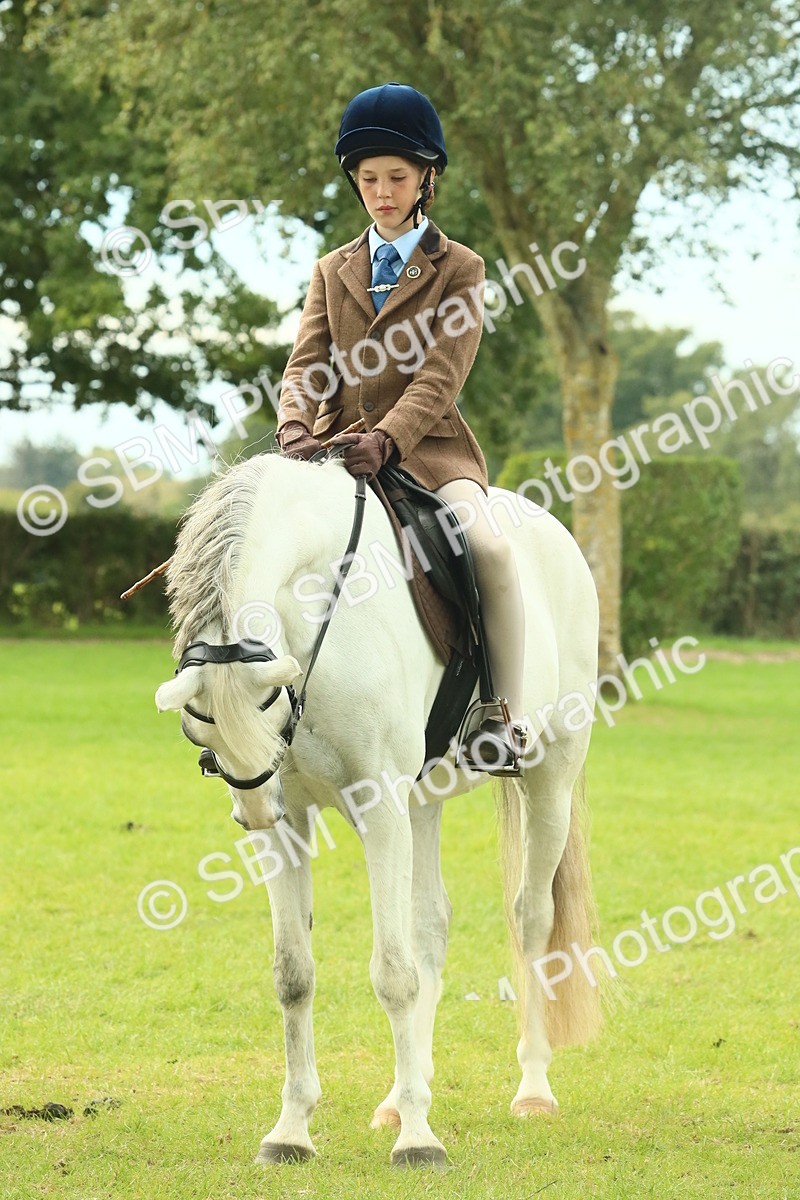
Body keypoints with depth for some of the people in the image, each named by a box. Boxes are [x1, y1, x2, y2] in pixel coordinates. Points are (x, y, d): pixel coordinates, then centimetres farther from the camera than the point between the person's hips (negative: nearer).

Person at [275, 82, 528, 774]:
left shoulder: (458, 269, 6)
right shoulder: (333, 271, 18)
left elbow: (439, 378, -7)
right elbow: (306, 366, 6)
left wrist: (385, 439, -24)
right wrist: (295, 431, -16)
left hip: (427, 449, -4)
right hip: (338, 449, 4)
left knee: (490, 546, -31)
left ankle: (506, 717, -21)